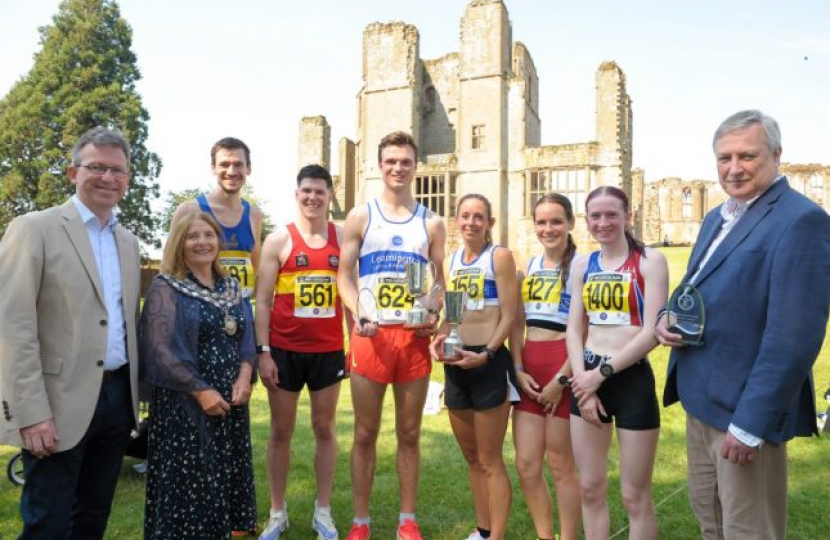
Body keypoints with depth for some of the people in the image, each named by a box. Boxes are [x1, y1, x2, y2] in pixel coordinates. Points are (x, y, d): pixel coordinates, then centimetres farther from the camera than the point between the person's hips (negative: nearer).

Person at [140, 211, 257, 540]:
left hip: (230, 402, 6)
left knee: (228, 475, 11)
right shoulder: (165, 288, -6)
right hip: (184, 405, -5)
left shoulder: (231, 287, 11)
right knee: (188, 480, 2)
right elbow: (161, 349, -14)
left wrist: (244, 376, -9)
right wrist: (201, 391, -18)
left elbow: (246, 336, 9)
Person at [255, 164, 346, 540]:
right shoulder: (278, 240, -2)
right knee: (281, 430, 10)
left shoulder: (344, 238, 4)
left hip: (329, 351, 2)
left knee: (324, 428, 11)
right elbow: (263, 300, -2)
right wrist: (263, 352, -9)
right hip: (285, 350, -1)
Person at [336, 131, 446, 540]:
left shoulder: (432, 223, 10)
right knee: (365, 433, 7)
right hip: (371, 335, -1)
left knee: (410, 433, 10)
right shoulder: (361, 216, 4)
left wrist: (435, 313, -8)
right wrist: (358, 313, -16)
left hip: (415, 336, 2)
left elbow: (438, 279, 12)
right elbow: (344, 274, 1)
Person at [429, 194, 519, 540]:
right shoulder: (452, 260, 11)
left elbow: (509, 315, -12)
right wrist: (438, 339, -3)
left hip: (489, 363, -7)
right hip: (455, 364, 7)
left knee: (490, 460, 3)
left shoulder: (500, 256, -7)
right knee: (470, 455, 18)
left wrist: (486, 354, -22)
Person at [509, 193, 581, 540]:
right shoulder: (529, 267, 12)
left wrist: (562, 379, -15)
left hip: (563, 367, -6)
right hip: (529, 368, 6)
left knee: (561, 466, 6)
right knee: (526, 465, 10)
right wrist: (518, 370, 1)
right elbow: (517, 322, 12)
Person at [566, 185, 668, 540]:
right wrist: (583, 382, -6)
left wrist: (602, 372, -13)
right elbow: (574, 330, 7)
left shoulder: (649, 261, -6)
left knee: (635, 495, 7)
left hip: (632, 380, -4)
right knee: (590, 488, 14)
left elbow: (652, 332, -13)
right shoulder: (583, 265, 8)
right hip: (587, 380, 4)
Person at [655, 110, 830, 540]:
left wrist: (750, 423, -22)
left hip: (744, 409, -8)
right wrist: (667, 320, -2)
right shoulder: (717, 218, 12)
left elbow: (794, 336, -22)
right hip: (701, 400, 8)